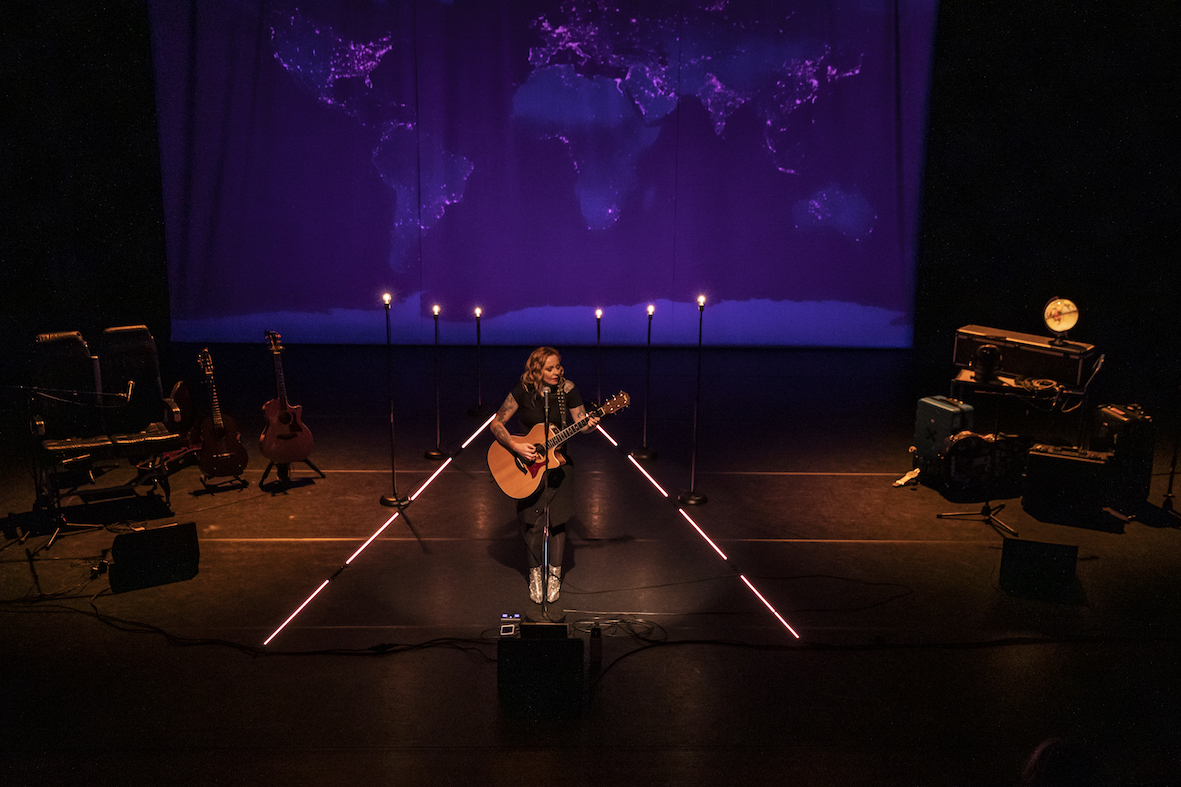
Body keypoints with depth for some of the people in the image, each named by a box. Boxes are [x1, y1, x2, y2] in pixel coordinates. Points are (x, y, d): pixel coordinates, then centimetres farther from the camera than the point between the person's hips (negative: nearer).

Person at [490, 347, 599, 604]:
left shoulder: (567, 390, -9)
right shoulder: (523, 391, -13)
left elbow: (581, 423, -5)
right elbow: (496, 424, -10)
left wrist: (590, 425, -29)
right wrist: (516, 447, -23)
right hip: (526, 463, -1)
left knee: (555, 517, -1)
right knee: (531, 519, -3)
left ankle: (554, 573, 17)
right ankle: (535, 573, 17)